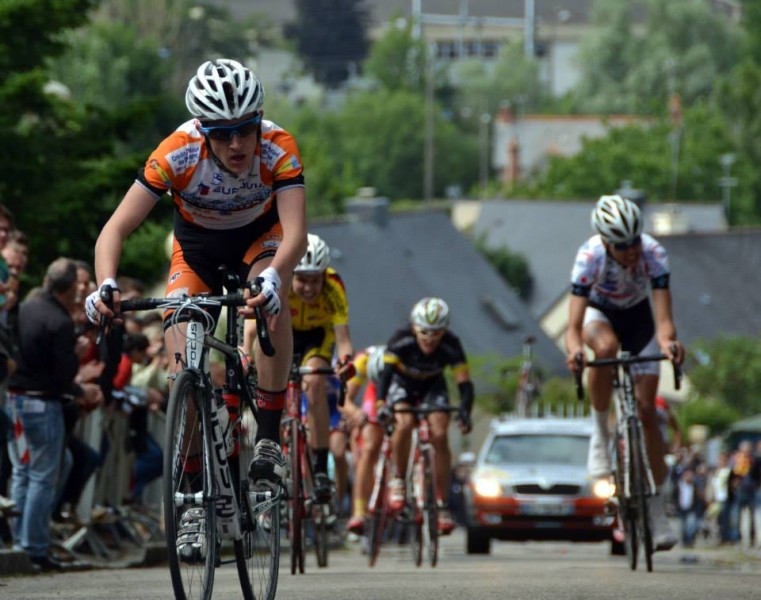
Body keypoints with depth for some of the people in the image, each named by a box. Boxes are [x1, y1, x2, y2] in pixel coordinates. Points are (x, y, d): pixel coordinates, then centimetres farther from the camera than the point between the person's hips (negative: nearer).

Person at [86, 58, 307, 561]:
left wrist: (271, 278, -65)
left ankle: (269, 437, -24)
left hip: (260, 235, -1)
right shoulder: (177, 155, -34)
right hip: (197, 242, 1)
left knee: (272, 298, -35)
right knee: (183, 362, -13)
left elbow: (296, 235, -44)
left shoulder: (279, 150, -35)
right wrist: (106, 285, -53)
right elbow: (116, 229, -34)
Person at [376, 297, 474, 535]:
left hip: (432, 385, 1)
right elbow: (386, 373, -38)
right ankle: (398, 479, -8)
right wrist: (381, 404, -55)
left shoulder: (451, 345, -29)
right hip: (402, 382, -1)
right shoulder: (401, 340, -33)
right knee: (405, 424, -31)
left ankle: (443, 505, -11)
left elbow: (464, 382, -32)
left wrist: (465, 412, -50)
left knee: (439, 435, -19)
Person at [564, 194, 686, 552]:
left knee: (646, 411, -6)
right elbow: (574, 326, -39)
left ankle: (658, 513, 3)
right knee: (606, 346, -39)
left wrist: (668, 341, -60)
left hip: (638, 318, 1)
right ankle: (601, 435, -21)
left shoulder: (654, 254, -32)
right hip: (599, 313, -1)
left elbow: (664, 318, -38)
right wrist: (574, 348, -61)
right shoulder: (589, 257, -35)